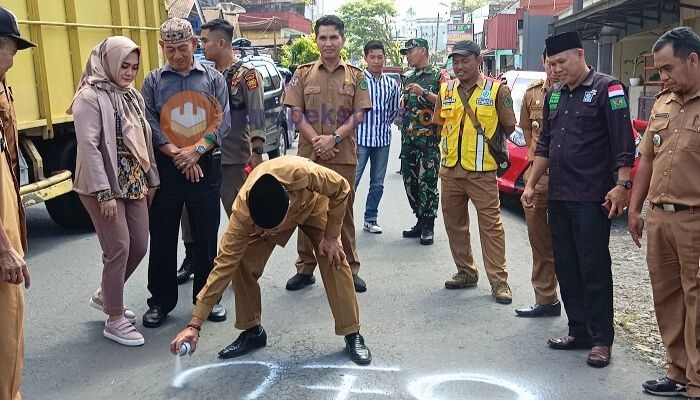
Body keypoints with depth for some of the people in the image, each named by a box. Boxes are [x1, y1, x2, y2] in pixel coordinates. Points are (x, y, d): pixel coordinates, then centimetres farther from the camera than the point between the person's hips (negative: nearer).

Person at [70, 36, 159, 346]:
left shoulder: (133, 96, 12)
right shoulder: (90, 97, -11)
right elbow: (89, 147, -18)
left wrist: (151, 180, 14)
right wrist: (104, 192, -22)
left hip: (134, 183, 8)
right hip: (104, 185, -8)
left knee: (140, 245, 10)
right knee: (119, 247, -6)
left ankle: (106, 295, 33)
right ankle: (115, 320, 8)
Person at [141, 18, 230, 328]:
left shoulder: (213, 79, 6)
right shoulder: (153, 81, 6)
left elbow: (221, 121, -1)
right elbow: (149, 123, -2)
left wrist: (196, 150, -14)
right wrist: (177, 154, -13)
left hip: (205, 167, 0)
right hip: (165, 167, 0)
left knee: (206, 235, 7)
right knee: (162, 238, 6)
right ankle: (161, 300, 18)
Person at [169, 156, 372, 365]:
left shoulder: (303, 173, -47)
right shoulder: (242, 213, -38)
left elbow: (342, 189, -26)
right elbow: (224, 265, -34)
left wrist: (331, 236, -22)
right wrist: (195, 325, -35)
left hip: (313, 203, -1)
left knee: (334, 261, -17)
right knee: (243, 266, -14)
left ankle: (352, 334, -2)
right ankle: (253, 331, 8)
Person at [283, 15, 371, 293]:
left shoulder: (355, 75, 6)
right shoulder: (303, 73, 6)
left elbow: (359, 114, -1)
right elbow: (296, 112, 0)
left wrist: (334, 138, -14)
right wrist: (316, 140, -13)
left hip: (344, 156, 0)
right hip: (309, 154, 1)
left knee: (344, 212, 6)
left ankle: (350, 269, 16)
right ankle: (305, 268, 16)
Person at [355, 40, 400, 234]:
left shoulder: (391, 84, 6)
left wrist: (383, 125, 10)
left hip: (382, 140, 5)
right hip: (360, 139, -4)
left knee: (378, 183, 11)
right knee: (352, 181, -6)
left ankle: (370, 219, 22)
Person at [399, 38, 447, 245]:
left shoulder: (438, 76, -1)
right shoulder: (408, 78, 20)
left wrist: (424, 93, -18)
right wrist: (403, 101, 8)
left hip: (429, 139, -7)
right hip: (408, 138, 7)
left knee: (427, 182, -7)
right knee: (410, 181, 8)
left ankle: (428, 227, 1)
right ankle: (420, 221, 19)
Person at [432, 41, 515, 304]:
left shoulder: (497, 90, -4)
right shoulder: (445, 90, 9)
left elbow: (508, 126, 3)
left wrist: (485, 144, 6)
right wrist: (450, 148, 12)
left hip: (482, 171, -5)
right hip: (450, 168, 5)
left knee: (491, 224, -5)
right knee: (454, 223, 12)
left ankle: (499, 280, 2)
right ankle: (465, 272, 26)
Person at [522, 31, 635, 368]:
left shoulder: (606, 89, -6)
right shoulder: (554, 95, 16)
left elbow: (623, 142, -11)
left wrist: (621, 185, -18)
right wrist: (531, 184, 16)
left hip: (591, 198, -7)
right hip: (558, 197, 7)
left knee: (594, 268, -3)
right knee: (566, 267, 10)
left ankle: (601, 339, 7)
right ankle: (578, 331, 21)